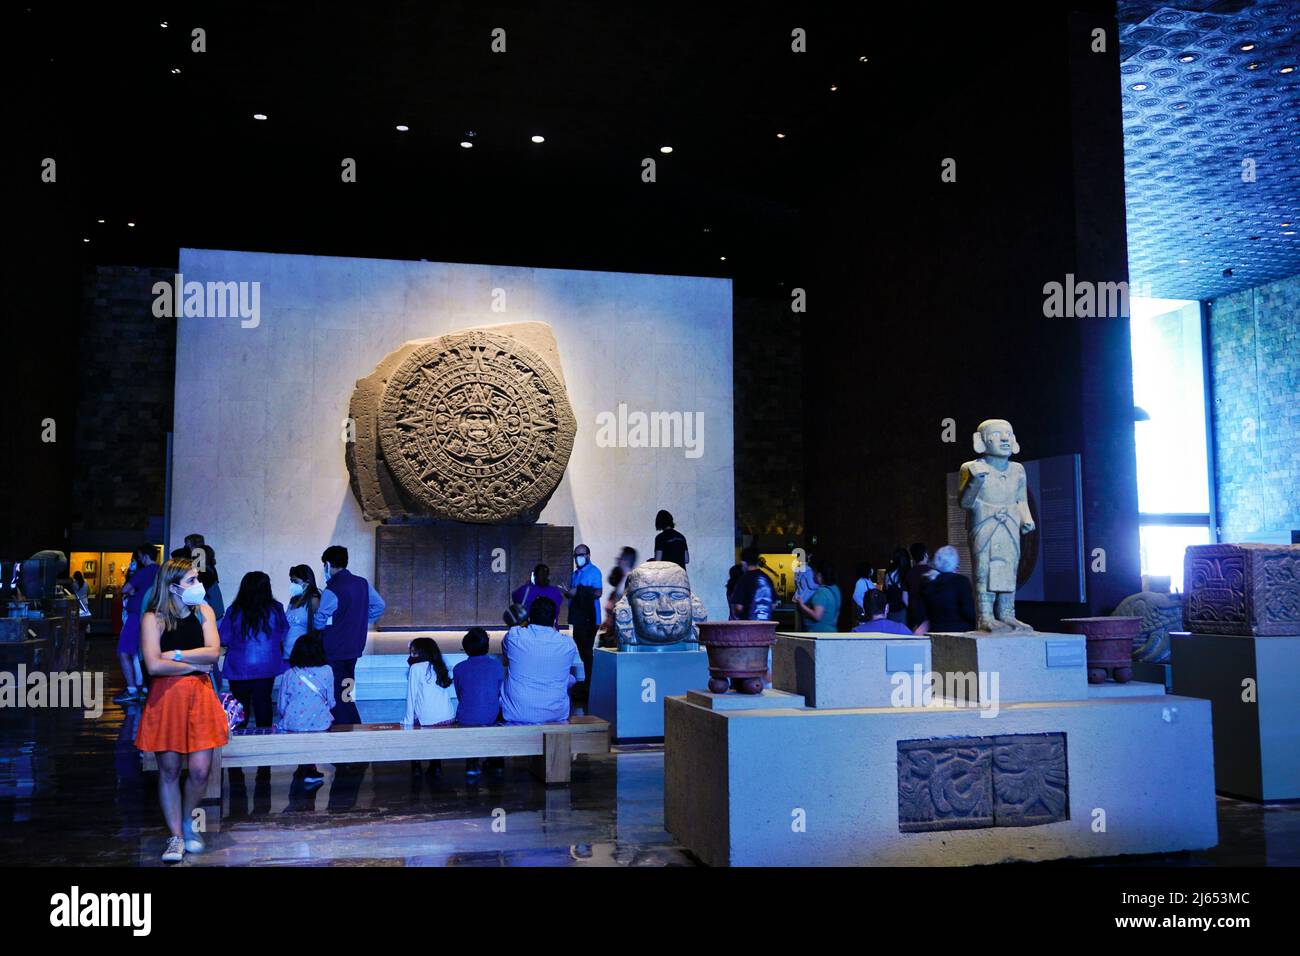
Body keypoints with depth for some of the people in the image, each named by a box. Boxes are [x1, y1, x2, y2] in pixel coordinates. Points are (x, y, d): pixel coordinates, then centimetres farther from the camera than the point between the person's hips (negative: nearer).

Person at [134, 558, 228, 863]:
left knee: (200, 770, -2)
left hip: (200, 694, 2)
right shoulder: (153, 618, -4)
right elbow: (154, 665, -15)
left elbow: (213, 652, -6)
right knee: (169, 769, 4)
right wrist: (194, 664, -7)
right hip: (166, 697, -2)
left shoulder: (203, 612, 6)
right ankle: (176, 837, 16)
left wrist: (175, 655, -12)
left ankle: (187, 821, 25)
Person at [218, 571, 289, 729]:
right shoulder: (275, 609, -5)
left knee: (240, 705, 12)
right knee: (263, 704, 9)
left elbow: (223, 639, -1)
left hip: (239, 668, -1)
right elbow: (283, 634, 9)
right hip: (267, 667, 1)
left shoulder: (235, 610, -8)